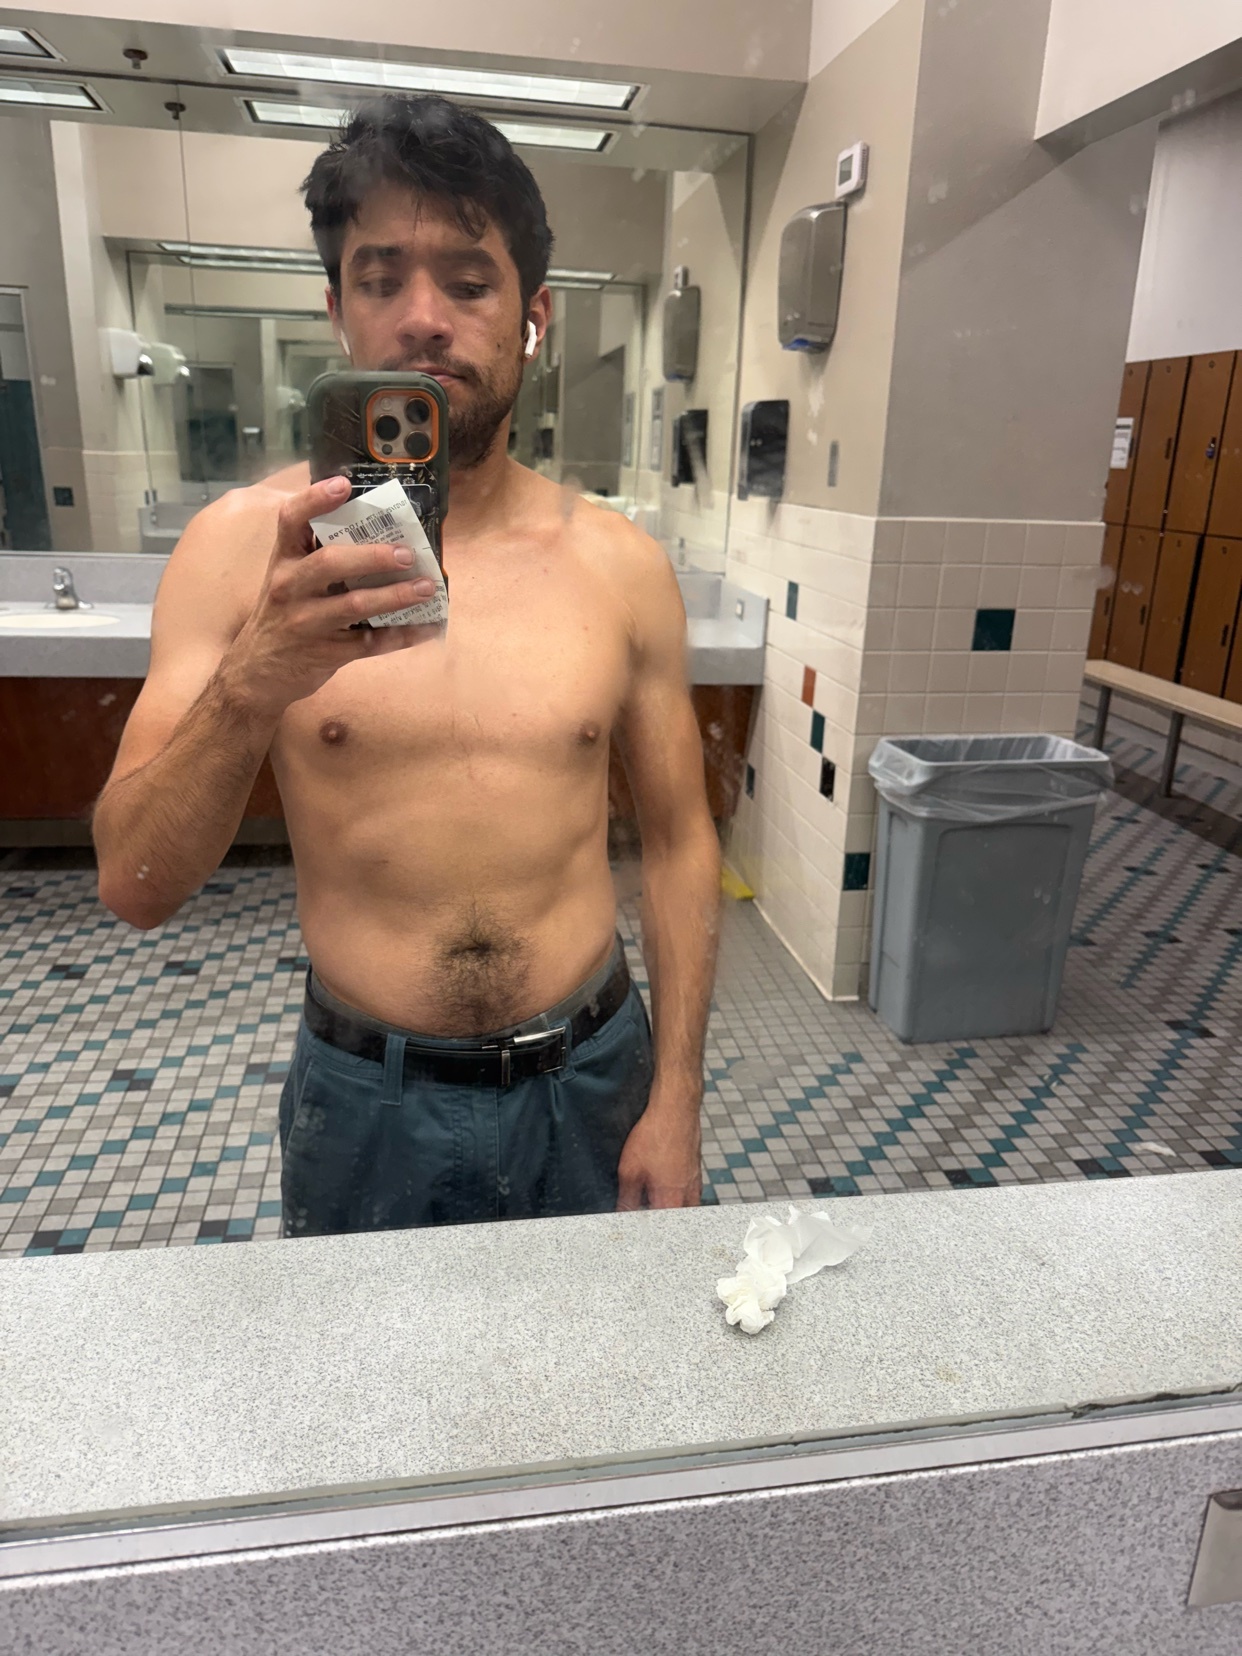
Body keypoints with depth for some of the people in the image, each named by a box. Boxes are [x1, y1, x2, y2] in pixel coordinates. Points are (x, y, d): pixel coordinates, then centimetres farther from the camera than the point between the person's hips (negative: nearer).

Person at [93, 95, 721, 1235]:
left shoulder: (622, 565, -6)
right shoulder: (248, 545, -10)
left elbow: (678, 840, 1)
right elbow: (133, 886, -13)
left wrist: (677, 1099, -3)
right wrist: (250, 689, -31)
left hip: (591, 1083, 2)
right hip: (367, 1101, -1)